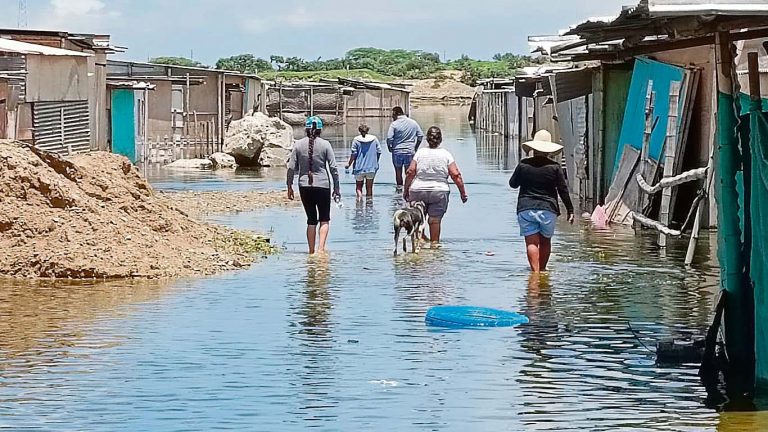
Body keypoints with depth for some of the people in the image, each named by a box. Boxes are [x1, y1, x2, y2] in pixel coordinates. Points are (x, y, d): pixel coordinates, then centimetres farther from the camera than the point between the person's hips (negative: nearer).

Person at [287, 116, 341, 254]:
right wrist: (336, 188, 3)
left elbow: (291, 168, 1)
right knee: (324, 220, 8)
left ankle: (311, 251, 12)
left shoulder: (299, 144, 1)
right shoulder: (325, 145, -3)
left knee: (311, 220, 12)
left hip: (304, 186, 2)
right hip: (322, 186, -2)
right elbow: (333, 168, -4)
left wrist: (289, 186, 10)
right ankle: (321, 247, -11)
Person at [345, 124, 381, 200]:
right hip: (371, 168, 2)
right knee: (369, 187, 11)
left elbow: (353, 154, -8)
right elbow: (379, 152, 4)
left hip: (359, 168, -2)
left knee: (358, 186, 10)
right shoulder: (374, 139, 2)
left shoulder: (356, 140, -5)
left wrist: (349, 164, 4)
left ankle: (359, 197, -13)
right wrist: (375, 162, 19)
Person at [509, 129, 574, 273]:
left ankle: (535, 271, -18)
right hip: (548, 209, 0)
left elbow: (512, 184, 14)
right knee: (545, 241, 16)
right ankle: (542, 269, 24)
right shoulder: (554, 167, -1)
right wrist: (570, 210, 7)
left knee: (531, 242, -5)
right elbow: (563, 190, 1)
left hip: (526, 209, 0)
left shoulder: (523, 165, 1)